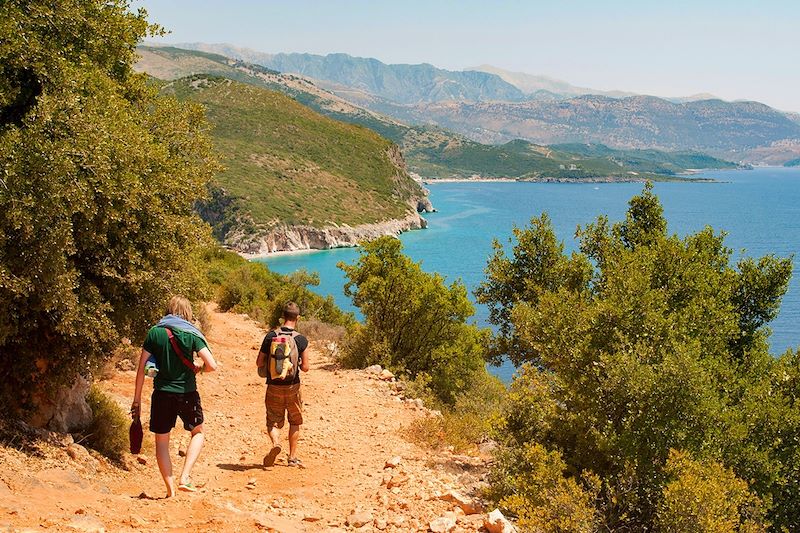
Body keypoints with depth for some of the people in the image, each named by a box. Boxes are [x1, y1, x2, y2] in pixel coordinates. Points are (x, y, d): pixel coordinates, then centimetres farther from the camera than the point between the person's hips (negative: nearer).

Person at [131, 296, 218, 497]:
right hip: (187, 393, -1)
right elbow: (212, 365, -13)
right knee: (198, 433, 21)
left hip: (162, 394, 1)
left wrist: (137, 399, 5)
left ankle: (170, 489, 14)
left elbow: (142, 367, -2)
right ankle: (185, 477, 6)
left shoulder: (154, 332, -1)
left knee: (161, 441, 15)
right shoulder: (192, 334, -5)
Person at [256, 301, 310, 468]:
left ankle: (276, 442, -20)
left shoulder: (270, 336, -5)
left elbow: (259, 363, -2)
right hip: (292, 387, 0)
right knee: (295, 422, 18)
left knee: (273, 421, 10)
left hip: (273, 387, 0)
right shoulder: (301, 340, -8)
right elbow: (305, 367, -6)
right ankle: (292, 457, 21)